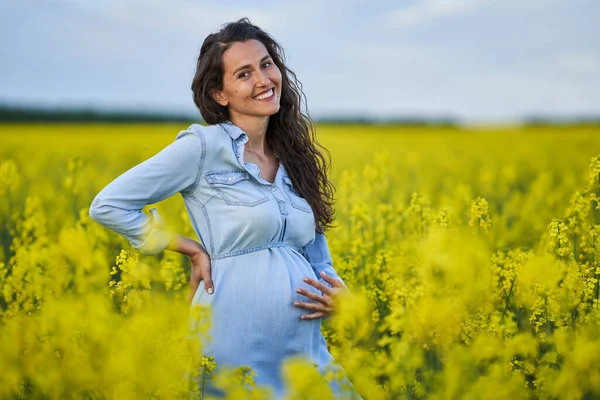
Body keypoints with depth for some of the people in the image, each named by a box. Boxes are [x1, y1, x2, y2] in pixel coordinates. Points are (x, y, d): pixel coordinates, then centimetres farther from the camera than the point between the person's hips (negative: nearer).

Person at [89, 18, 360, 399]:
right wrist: (192, 249, -5)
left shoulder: (295, 158, 11)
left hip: (305, 345, 6)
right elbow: (108, 205, -7)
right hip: (237, 348, -5)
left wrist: (336, 295, -3)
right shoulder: (204, 145, -7)